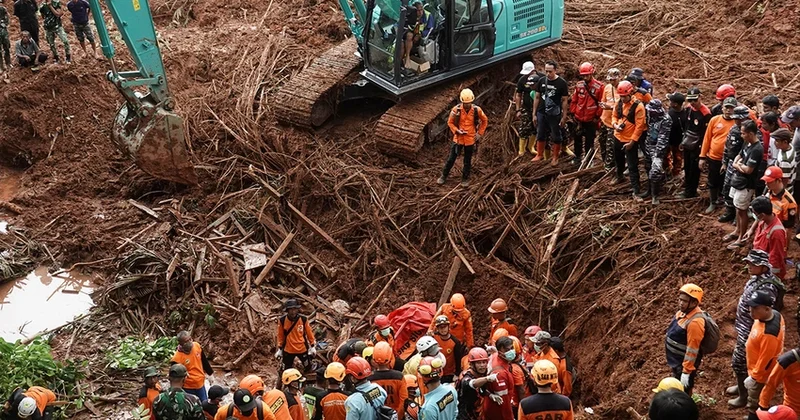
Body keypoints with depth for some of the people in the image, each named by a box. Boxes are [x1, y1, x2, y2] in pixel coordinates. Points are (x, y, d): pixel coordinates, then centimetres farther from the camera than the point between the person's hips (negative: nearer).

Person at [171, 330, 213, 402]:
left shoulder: (197, 346, -11)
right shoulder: (177, 358, -26)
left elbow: (204, 361, 7)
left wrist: (210, 373, 16)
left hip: (200, 384, 5)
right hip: (188, 388, -5)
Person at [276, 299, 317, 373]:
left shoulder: (303, 319, -13)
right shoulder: (282, 320, -14)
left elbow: (309, 333, -1)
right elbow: (280, 336, -1)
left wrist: (313, 346, 4)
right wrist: (280, 349, 4)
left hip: (302, 349, 1)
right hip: (288, 350, -1)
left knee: (308, 368, 17)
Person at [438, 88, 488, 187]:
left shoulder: (476, 110, -11)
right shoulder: (456, 109, -14)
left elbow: (485, 121, 6)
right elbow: (450, 122, -2)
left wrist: (480, 133, 2)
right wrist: (457, 131, -17)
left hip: (470, 139, 0)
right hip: (458, 138, 0)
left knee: (467, 161, 14)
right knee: (451, 158, 9)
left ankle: (465, 179, 30)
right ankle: (444, 176, 25)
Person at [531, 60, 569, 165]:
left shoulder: (561, 83, -9)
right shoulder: (541, 81, 2)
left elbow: (564, 100, -6)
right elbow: (537, 97, 8)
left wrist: (564, 117, -8)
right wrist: (534, 114, 6)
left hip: (555, 115, -3)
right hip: (541, 113, 4)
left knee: (556, 137, 6)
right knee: (540, 135, 12)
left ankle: (555, 157, 18)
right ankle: (539, 155, 26)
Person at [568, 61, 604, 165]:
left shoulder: (598, 86, -11)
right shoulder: (579, 85, 0)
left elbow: (601, 103, -7)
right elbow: (574, 100, 7)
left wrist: (597, 116, -7)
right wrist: (573, 113, 5)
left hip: (591, 120, -3)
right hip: (579, 118, 3)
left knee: (589, 140, 8)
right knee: (577, 138, 14)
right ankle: (578, 156, 29)